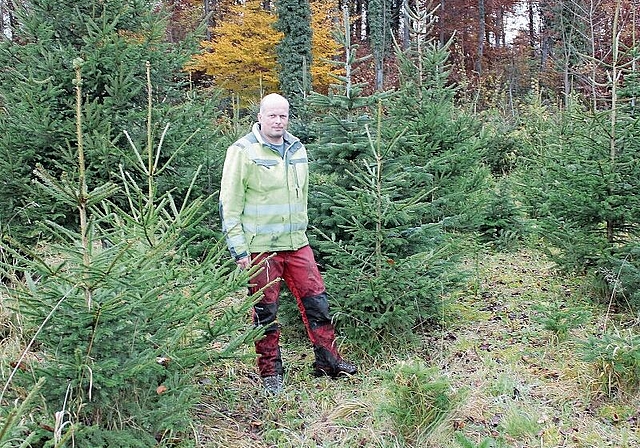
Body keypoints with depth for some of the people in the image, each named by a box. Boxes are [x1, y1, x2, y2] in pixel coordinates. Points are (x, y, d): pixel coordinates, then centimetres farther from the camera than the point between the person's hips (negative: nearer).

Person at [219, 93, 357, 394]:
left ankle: (328, 361, 22)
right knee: (265, 313, 4)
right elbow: (229, 204, -9)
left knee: (316, 301, 8)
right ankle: (270, 373, 19)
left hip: (297, 244, 6)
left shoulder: (297, 150, 11)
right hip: (260, 248, -5)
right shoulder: (243, 151, -8)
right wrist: (238, 250, -12)